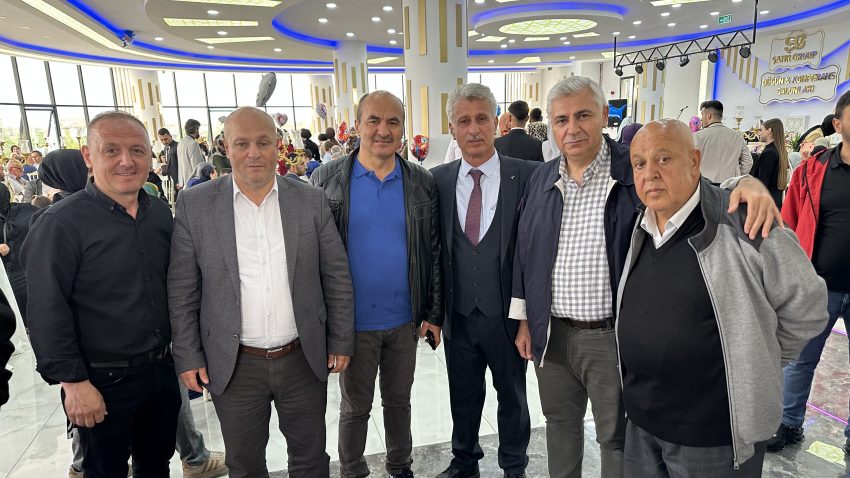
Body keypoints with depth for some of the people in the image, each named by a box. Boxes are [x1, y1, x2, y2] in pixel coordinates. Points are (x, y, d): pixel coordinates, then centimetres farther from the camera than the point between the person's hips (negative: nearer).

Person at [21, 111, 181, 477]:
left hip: (162, 370, 5)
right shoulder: (61, 223, -15)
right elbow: (46, 312, -15)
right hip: (102, 381, -5)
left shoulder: (161, 213, 2)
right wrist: (73, 382, -15)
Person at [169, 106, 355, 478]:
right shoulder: (194, 205, -6)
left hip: (304, 359, 1)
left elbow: (337, 277, 0)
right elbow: (182, 291, -1)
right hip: (233, 365, 0)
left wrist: (341, 343, 1)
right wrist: (188, 357, -1)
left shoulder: (312, 201, -4)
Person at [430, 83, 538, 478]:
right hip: (458, 314, 2)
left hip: (507, 313, -2)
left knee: (512, 396, 19)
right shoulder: (438, 180, -2)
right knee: (463, 396, 21)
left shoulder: (527, 175, -10)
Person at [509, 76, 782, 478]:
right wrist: (524, 319, 9)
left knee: (617, 438, 14)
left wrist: (747, 182, -29)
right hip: (551, 334, 4)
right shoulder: (540, 180, 4)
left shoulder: (637, 170, -8)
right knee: (560, 423, 22)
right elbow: (524, 252, 8)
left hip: (613, 337, -3)